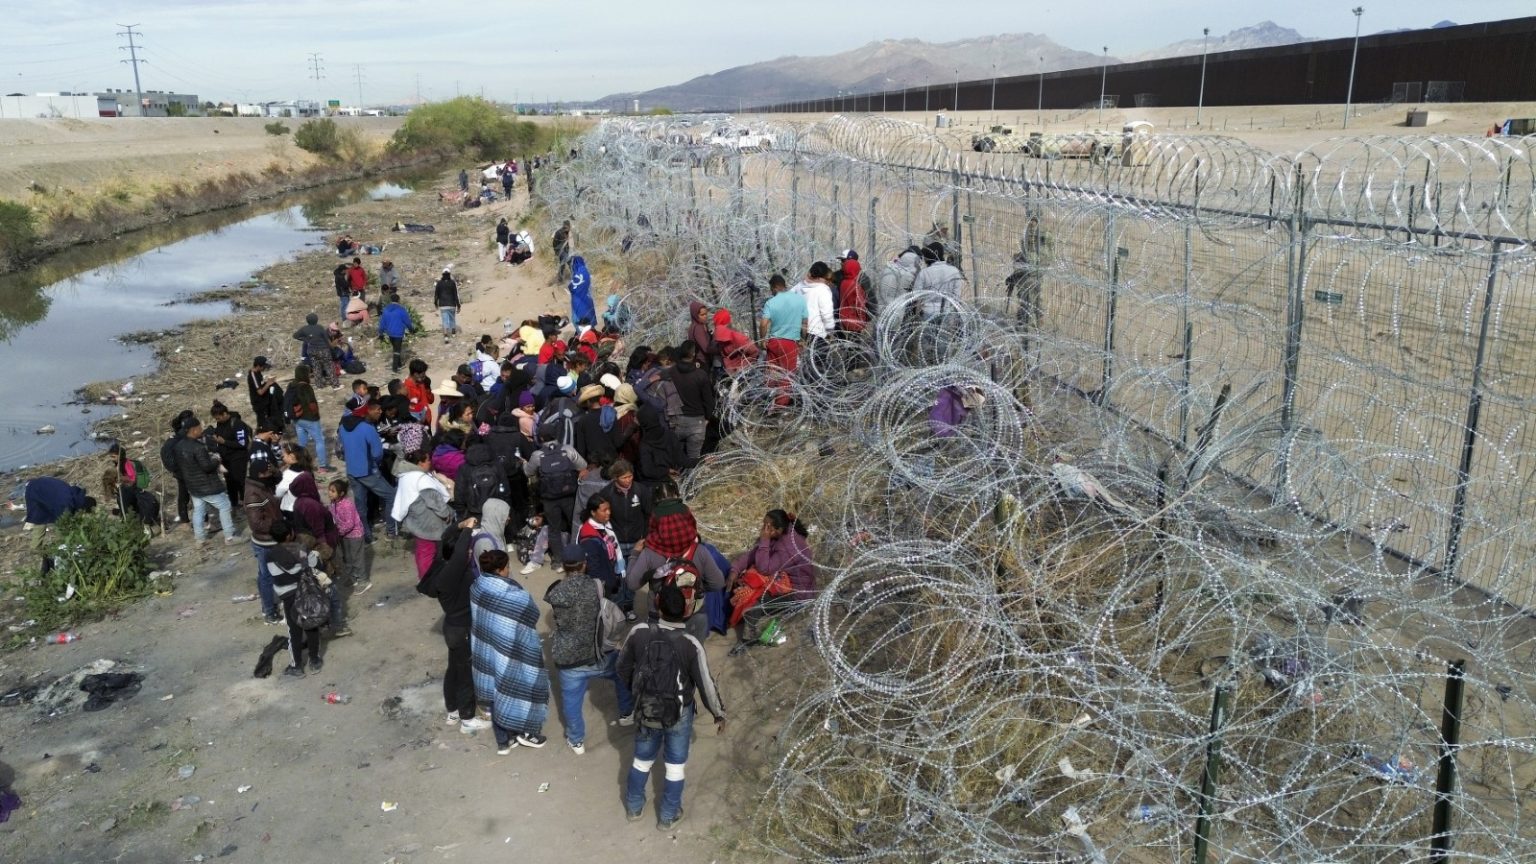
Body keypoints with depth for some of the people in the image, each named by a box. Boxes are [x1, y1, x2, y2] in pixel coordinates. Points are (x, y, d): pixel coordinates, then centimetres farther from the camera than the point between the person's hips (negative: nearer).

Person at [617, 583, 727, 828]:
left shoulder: (639, 633, -19)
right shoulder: (691, 645, -26)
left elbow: (623, 667, -2)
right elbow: (706, 684, -17)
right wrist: (719, 714, -1)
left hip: (646, 710, 3)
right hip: (679, 714, -2)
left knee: (641, 760, 26)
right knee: (675, 766, 20)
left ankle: (634, 807, 45)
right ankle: (667, 816, 36)